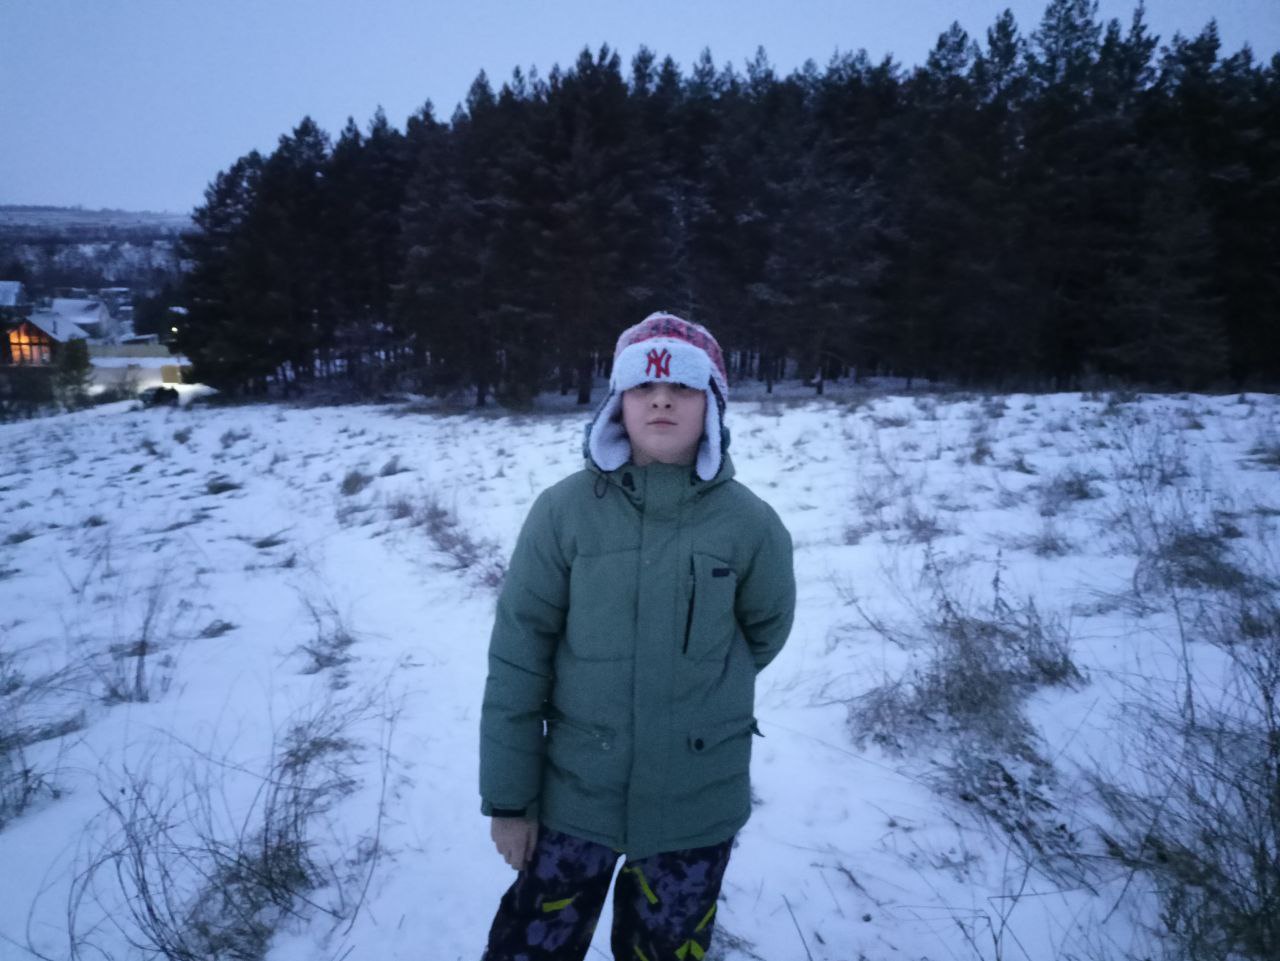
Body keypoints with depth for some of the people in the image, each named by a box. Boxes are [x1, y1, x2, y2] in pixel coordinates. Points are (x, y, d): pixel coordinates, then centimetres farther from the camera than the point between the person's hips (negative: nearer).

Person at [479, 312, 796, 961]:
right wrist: (507, 796, -5)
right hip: (573, 793, 0)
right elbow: (517, 658, -9)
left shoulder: (750, 524, -12)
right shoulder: (564, 511, -13)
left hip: (699, 803, 1)